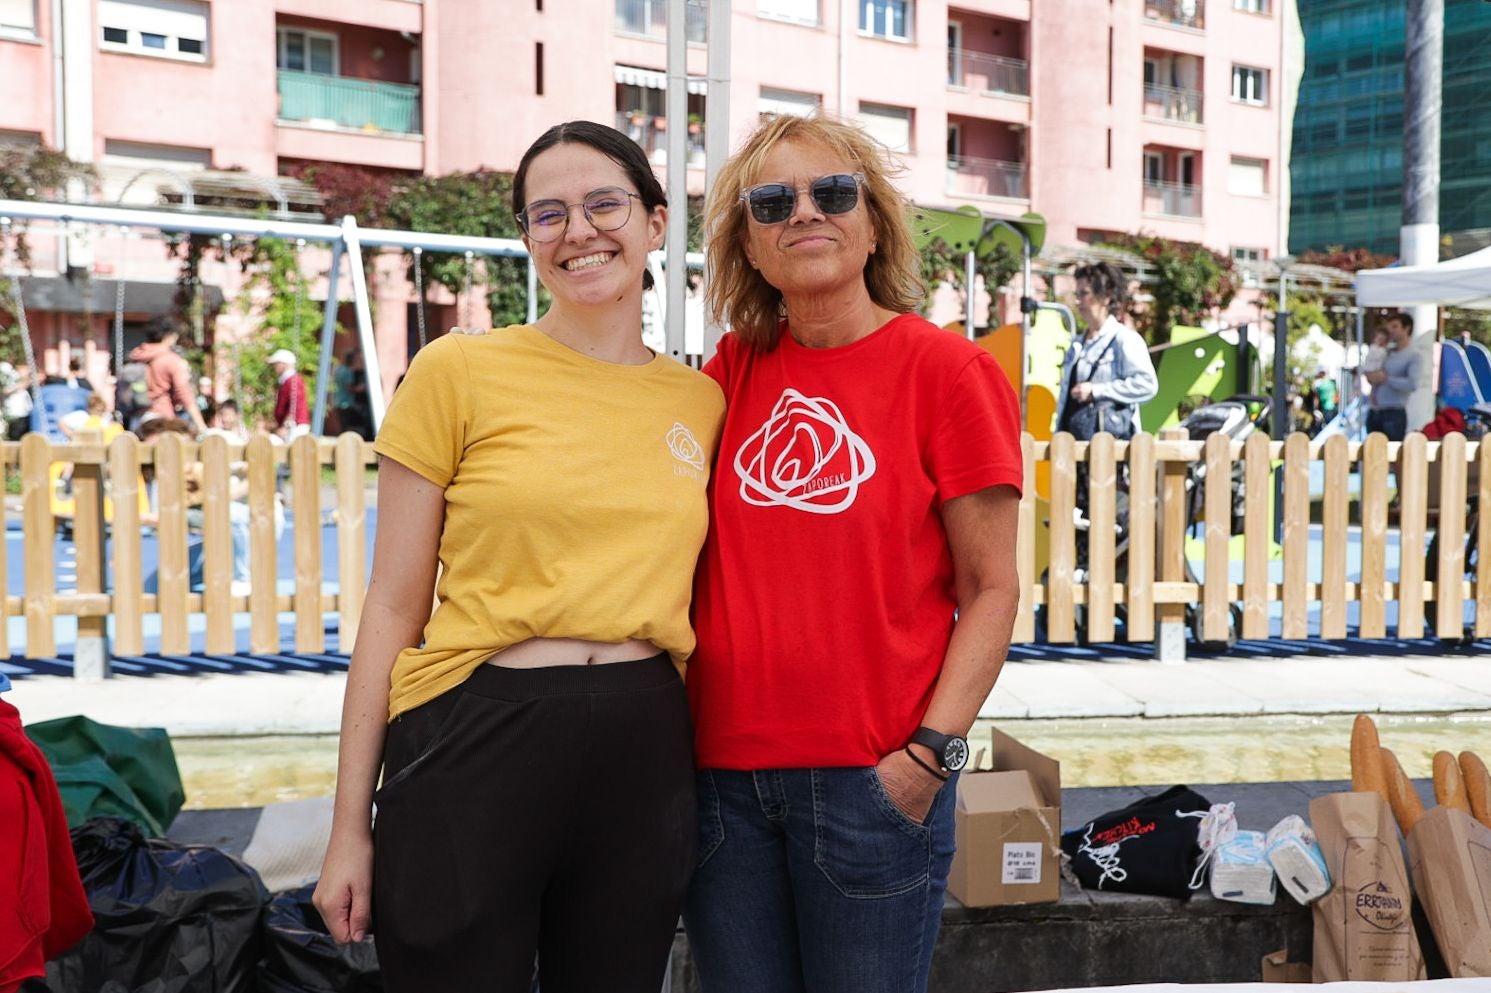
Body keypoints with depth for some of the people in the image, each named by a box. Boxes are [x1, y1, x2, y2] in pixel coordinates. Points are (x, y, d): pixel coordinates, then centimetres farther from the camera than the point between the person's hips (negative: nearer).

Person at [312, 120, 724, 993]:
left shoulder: (704, 402, 6)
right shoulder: (458, 372, -4)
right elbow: (395, 607, -2)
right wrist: (351, 824, -1)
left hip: (644, 757, 4)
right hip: (473, 749, -3)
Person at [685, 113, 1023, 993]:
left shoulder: (948, 369, -5)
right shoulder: (735, 371, 6)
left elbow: (992, 590, -5)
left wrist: (932, 753, -13)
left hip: (870, 777, -4)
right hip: (725, 768, 4)